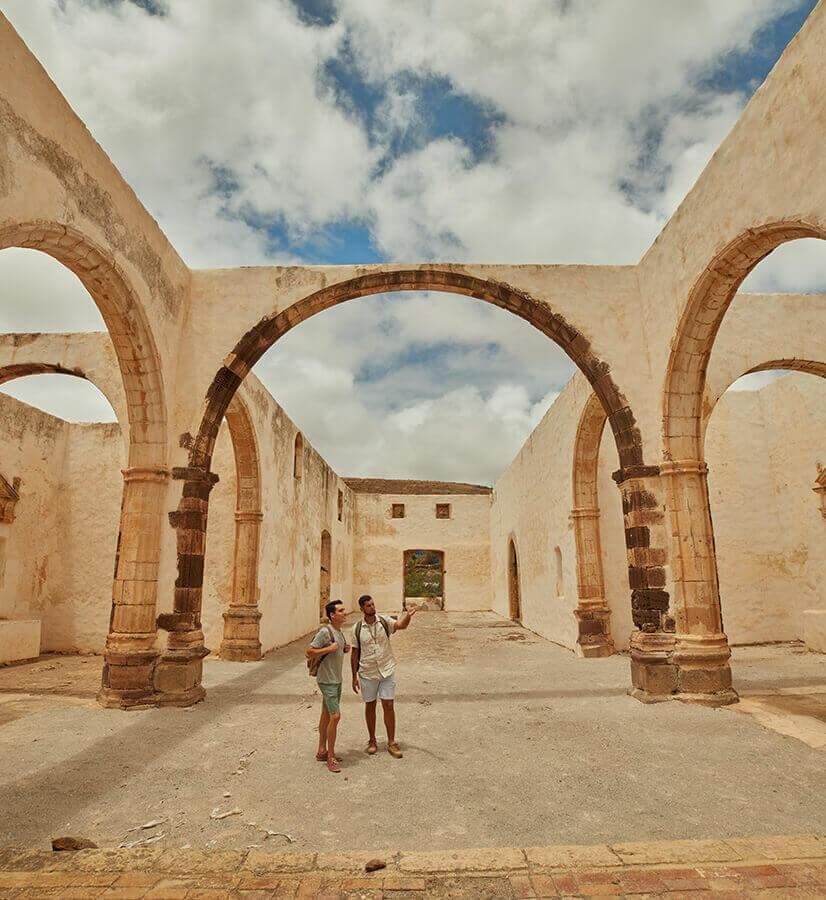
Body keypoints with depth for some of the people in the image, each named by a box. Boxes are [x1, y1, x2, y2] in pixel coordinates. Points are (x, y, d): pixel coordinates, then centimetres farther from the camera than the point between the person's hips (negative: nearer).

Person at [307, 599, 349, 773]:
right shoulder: (325, 631, -20)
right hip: (327, 680, -9)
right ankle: (331, 757, 2)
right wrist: (329, 648, -25)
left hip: (337, 679, 9)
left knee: (326, 715, 16)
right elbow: (309, 651, -20)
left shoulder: (340, 632, 8)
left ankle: (322, 751, 27)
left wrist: (345, 649, 1)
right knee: (335, 716, -9)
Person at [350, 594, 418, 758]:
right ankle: (372, 741, 29)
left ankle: (391, 743, 13)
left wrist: (408, 615, -46)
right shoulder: (357, 628, -5)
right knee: (370, 706, 12)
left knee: (388, 706, 1)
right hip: (367, 673, 0)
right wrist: (354, 676, 1)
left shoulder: (384, 621, -6)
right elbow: (355, 653, 1)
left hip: (387, 670, 0)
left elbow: (401, 625, -24)